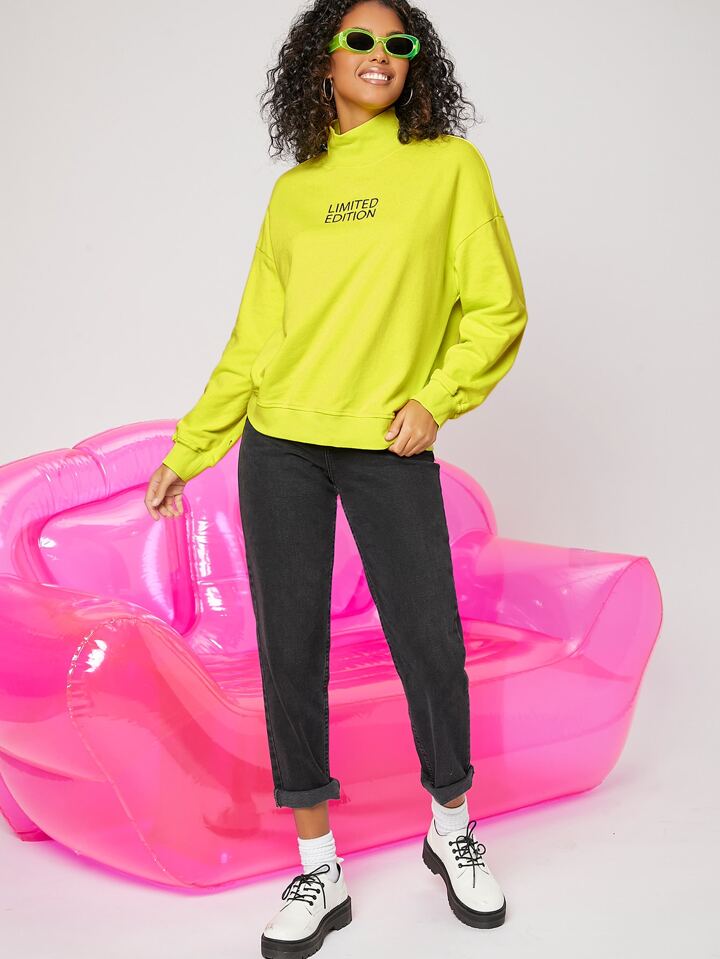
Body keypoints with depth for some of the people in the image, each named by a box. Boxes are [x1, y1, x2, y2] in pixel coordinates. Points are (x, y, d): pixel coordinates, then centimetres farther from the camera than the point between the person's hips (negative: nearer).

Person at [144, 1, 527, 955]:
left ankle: (452, 832, 28)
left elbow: (496, 309, 3)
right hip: (279, 445, 3)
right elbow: (253, 340, 13)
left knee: (430, 647, 0)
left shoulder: (450, 165, 5)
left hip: (390, 448, -2)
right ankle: (320, 872, 19)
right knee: (290, 652, 4)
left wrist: (437, 399, -10)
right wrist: (186, 452, 13)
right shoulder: (292, 193, 12)